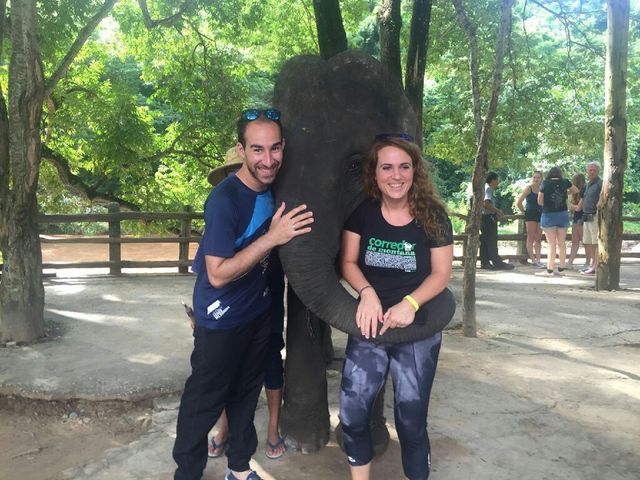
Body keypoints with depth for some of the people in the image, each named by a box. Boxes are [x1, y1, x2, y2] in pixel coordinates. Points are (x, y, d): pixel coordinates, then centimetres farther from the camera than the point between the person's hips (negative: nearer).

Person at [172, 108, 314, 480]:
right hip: (222, 319, -7)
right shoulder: (224, 200, -26)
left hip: (260, 310, 7)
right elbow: (218, 274, -28)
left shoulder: (275, 187, -4)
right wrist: (272, 238, -30)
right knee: (205, 400, 8)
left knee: (247, 391, 20)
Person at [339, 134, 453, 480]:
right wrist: (367, 293, -19)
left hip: (418, 330, -1)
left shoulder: (432, 217, -7)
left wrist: (410, 303, -21)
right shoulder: (361, 214, -4)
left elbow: (441, 273, -4)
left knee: (411, 418, 10)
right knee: (352, 412, -2)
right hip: (369, 326, 1)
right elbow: (348, 263, 0)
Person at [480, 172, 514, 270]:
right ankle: (497, 263, -1)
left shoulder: (485, 188, 18)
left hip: (484, 217, 10)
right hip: (489, 218, -10)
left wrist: (496, 213, 17)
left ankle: (485, 263, 12)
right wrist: (498, 211, -16)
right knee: (492, 241, -6)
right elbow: (486, 204, -25)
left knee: (484, 241, 9)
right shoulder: (489, 189, -12)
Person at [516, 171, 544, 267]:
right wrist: (524, 212, -2)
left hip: (540, 215, 5)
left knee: (538, 239, 7)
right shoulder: (528, 188, -8)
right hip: (530, 216, -5)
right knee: (531, 238, -1)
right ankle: (533, 260, 2)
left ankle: (538, 259, 12)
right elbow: (518, 203, -10)